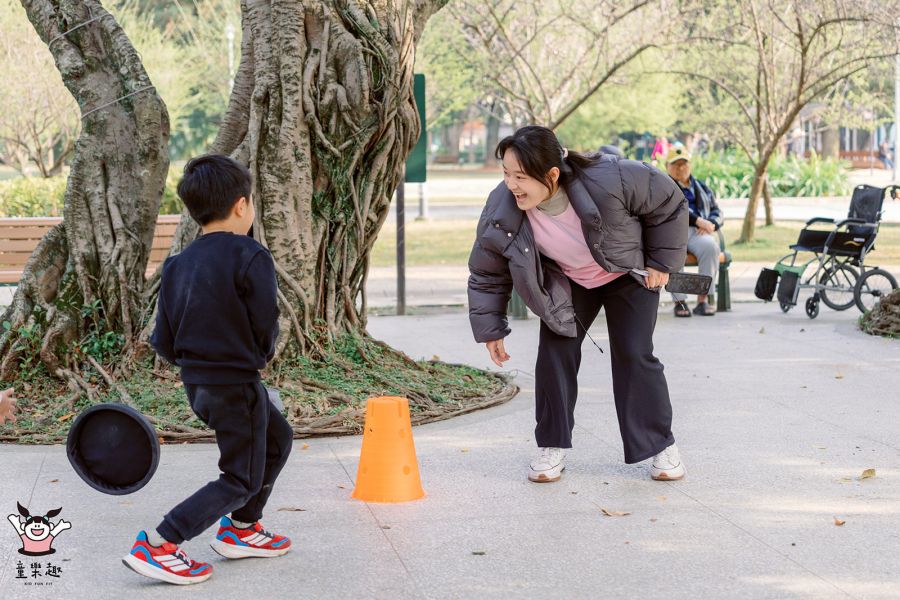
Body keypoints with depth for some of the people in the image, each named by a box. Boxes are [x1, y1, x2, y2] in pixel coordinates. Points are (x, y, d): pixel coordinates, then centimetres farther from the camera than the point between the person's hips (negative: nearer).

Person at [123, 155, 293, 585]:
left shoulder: (177, 265, 2)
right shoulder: (251, 257, -17)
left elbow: (164, 343, 2)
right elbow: (266, 329, -17)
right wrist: (260, 356, 6)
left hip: (198, 384, 8)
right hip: (238, 386, -8)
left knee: (277, 439, 26)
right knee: (242, 480, 3)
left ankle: (239, 530, 33)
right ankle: (156, 545, -7)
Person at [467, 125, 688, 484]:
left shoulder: (611, 181, -39)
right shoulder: (501, 213, -29)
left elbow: (669, 203, -19)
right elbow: (486, 275, -10)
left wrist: (662, 263, -14)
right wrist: (490, 329, -9)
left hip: (628, 275, -2)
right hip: (566, 283, 3)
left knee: (635, 356, -7)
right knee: (554, 354, -9)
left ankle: (661, 445, 7)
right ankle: (552, 447, 5)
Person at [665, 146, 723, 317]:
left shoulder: (701, 187, 30)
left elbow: (716, 211, 22)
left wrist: (711, 224, -4)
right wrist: (698, 220, -14)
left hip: (697, 232, 3)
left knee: (710, 246, -34)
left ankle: (703, 300, -32)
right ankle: (679, 301, -33)